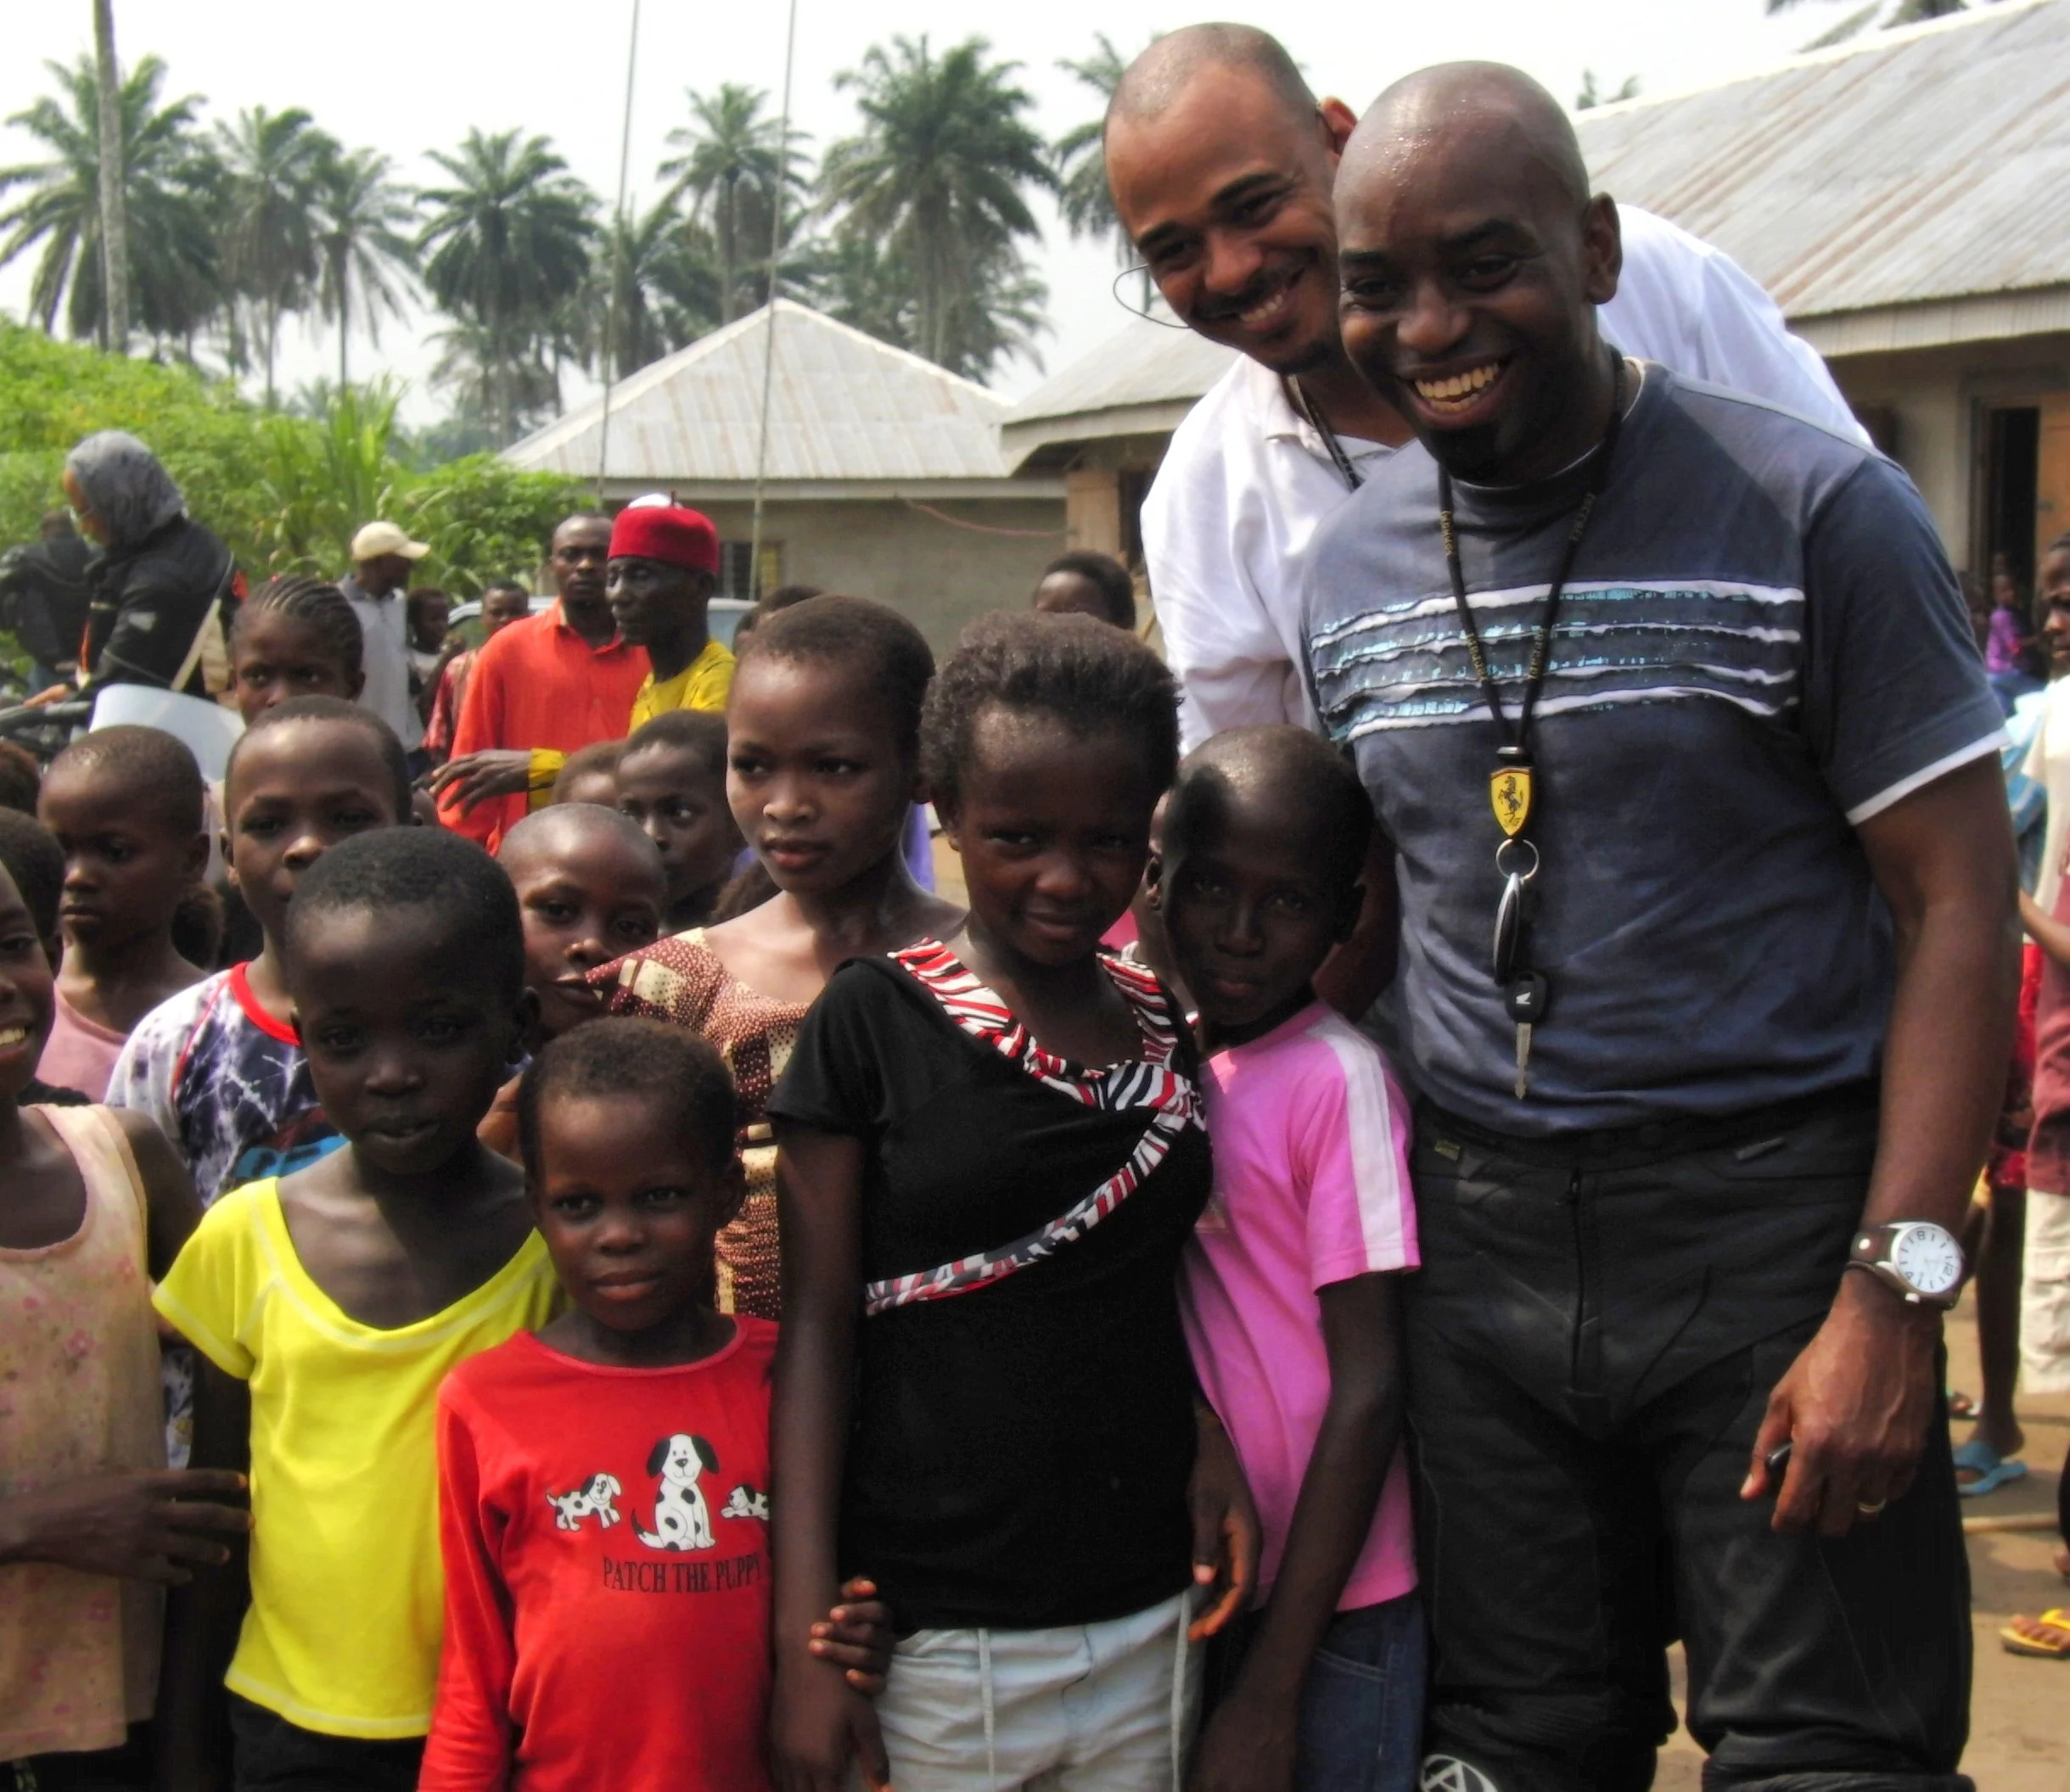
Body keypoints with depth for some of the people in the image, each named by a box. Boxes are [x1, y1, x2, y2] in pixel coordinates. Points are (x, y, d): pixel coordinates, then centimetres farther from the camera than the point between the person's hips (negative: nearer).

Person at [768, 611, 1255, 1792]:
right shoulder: (874, 1021, -6)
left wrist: (1213, 1452, -4)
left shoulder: (1171, 1030, 6)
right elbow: (817, 1326, -6)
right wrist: (805, 1639, -10)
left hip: (1149, 1618, 4)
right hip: (931, 1626, -4)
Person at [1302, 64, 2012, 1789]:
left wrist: (1892, 1292, -17)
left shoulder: (1814, 511, -8)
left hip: (1773, 1224, -4)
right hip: (1476, 1239, 5)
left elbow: (1959, 903, -9)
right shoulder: (1349, 567, 7)